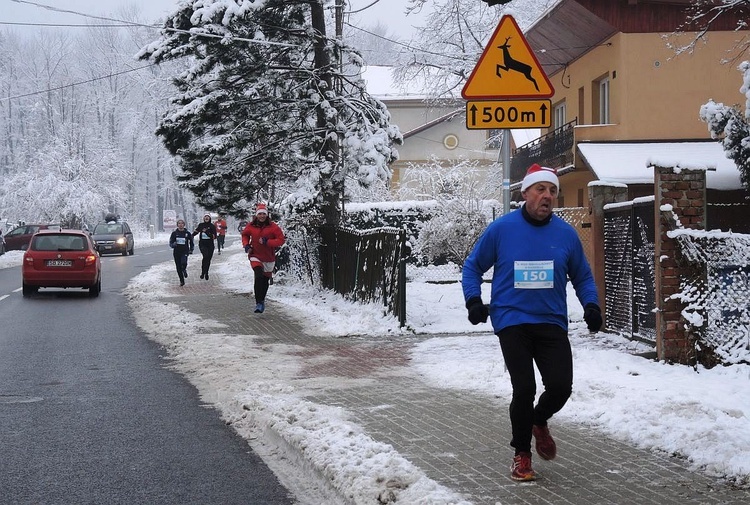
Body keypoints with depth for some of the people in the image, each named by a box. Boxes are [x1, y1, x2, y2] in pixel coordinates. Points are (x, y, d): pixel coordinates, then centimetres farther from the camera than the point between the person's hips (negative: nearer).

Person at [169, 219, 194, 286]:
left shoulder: (187, 233, 3)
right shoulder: (174, 233, 3)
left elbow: (191, 242, 17)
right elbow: (170, 243, 3)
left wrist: (191, 250, 6)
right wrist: (173, 244, -19)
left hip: (185, 251, -2)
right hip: (176, 252, 2)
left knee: (184, 263, -28)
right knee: (178, 267, 3)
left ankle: (184, 270, 8)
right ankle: (182, 281, 18)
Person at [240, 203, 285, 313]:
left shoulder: (273, 227, -9)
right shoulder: (251, 226, -3)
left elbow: (281, 240, -11)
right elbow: (245, 235, 18)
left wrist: (267, 242, -22)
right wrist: (246, 245, 1)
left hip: (269, 258, 1)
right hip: (255, 256, -1)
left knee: (265, 280, 14)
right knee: (259, 277, -24)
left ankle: (262, 300, 38)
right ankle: (259, 303, -24)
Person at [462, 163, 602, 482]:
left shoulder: (566, 234, 4)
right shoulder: (501, 229, -2)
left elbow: (582, 276, 15)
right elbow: (473, 267, 9)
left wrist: (591, 305, -1)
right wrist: (473, 301, -5)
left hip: (552, 323, 2)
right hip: (512, 322, -2)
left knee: (561, 386, -9)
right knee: (524, 388, -10)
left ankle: (539, 421, 28)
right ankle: (521, 453, 15)